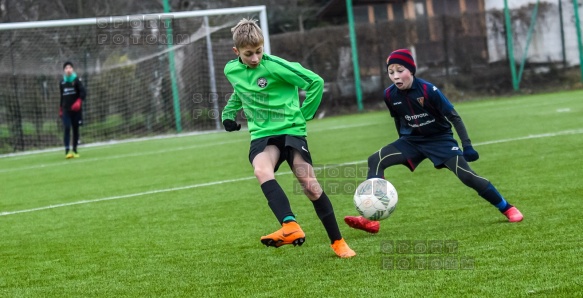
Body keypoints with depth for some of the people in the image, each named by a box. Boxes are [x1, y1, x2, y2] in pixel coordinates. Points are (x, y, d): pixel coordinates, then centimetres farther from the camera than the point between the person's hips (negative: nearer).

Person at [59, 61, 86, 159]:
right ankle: (67, 151, -18)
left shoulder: (77, 80, 0)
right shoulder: (62, 82, 10)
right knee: (67, 128, -12)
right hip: (66, 110, 1)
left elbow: (83, 92, -9)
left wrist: (79, 102, -25)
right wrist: (60, 109, 20)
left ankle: (75, 150, 15)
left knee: (75, 129, 5)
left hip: (76, 109, -1)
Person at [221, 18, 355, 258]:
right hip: (262, 134, 3)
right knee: (262, 170, -31)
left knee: (310, 186, -10)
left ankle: (337, 242, 8)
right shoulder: (231, 70, 4)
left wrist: (304, 114, -3)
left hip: (291, 130, -3)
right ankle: (291, 227, -46)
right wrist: (228, 113, 18)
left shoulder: (275, 66, -14)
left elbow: (315, 82, -9)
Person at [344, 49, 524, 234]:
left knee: (466, 175, -19)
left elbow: (454, 117, -15)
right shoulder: (390, 95, -11)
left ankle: (507, 209, 1)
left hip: (440, 139, -4)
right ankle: (370, 220, -20)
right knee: (376, 160, -17)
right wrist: (403, 144, 19)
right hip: (412, 140, 4)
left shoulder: (428, 90, -23)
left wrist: (467, 146, -19)